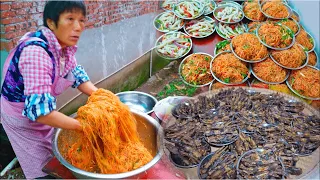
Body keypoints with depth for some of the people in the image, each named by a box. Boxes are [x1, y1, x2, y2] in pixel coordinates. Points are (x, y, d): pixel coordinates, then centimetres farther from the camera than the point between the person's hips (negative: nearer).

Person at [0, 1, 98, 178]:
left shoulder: (64, 44, -12)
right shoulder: (35, 51, -34)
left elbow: (76, 75, 1)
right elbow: (39, 111, -40)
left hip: (45, 115, 7)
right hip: (23, 121, -7)